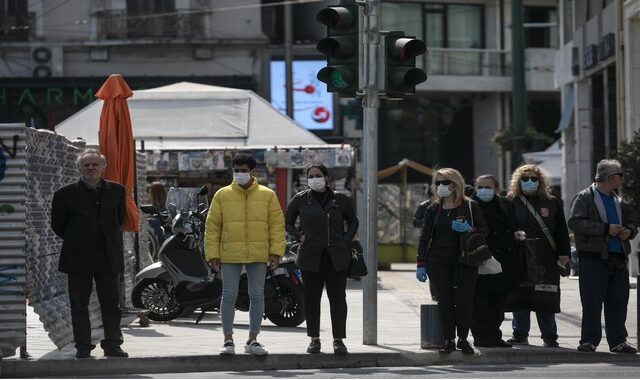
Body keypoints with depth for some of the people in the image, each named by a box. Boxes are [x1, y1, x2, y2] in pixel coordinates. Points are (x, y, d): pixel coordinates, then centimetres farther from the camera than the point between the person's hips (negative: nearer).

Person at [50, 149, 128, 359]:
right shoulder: (65, 194, -5)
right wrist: (75, 242, 9)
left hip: (109, 257, 2)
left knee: (111, 303, 5)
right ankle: (83, 347, 11)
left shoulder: (116, 191, 4)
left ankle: (112, 345, 13)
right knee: (79, 305, 4)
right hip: (78, 259, -2)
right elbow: (57, 225, 5)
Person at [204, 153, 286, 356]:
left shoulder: (267, 195, 5)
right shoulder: (222, 195, 4)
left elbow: (277, 224, 6)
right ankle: (228, 340, 8)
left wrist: (276, 251, -3)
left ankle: (253, 340, 13)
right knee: (228, 296, -1)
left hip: (258, 255, 1)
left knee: (257, 296, 4)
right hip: (230, 255, -1)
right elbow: (212, 226, 5)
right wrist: (212, 254, -2)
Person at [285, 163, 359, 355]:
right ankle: (314, 339, 9)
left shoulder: (340, 199, 7)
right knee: (312, 298, 1)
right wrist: (299, 235, 1)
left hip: (337, 257, 0)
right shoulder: (301, 199, 6)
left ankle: (339, 340, 4)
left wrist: (346, 241, 5)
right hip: (311, 256, 0)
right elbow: (287, 222, 18)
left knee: (338, 298, -1)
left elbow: (353, 222, 19)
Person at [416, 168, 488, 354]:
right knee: (444, 300, -3)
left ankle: (463, 339, 7)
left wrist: (470, 230, -16)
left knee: (464, 300, -6)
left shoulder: (470, 206, 4)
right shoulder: (433, 209, 10)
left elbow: (484, 230, 6)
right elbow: (424, 237, 11)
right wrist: (421, 264, 5)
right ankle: (449, 340, 4)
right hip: (438, 260, 2)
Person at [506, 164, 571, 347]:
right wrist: (514, 234, -16)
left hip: (546, 258, 0)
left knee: (545, 299, -1)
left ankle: (549, 336, 6)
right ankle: (520, 334, 9)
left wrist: (563, 253, 2)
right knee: (520, 297, 1)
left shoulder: (552, 202, 10)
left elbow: (561, 230, 9)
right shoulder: (511, 203, 7)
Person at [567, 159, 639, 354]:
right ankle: (589, 340, 4)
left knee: (618, 302, 5)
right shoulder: (585, 197, -2)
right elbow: (575, 222, -15)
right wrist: (606, 228, -18)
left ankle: (618, 341, 10)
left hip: (618, 258, 6)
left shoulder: (619, 202, 19)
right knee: (592, 302, -3)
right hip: (594, 258, -6)